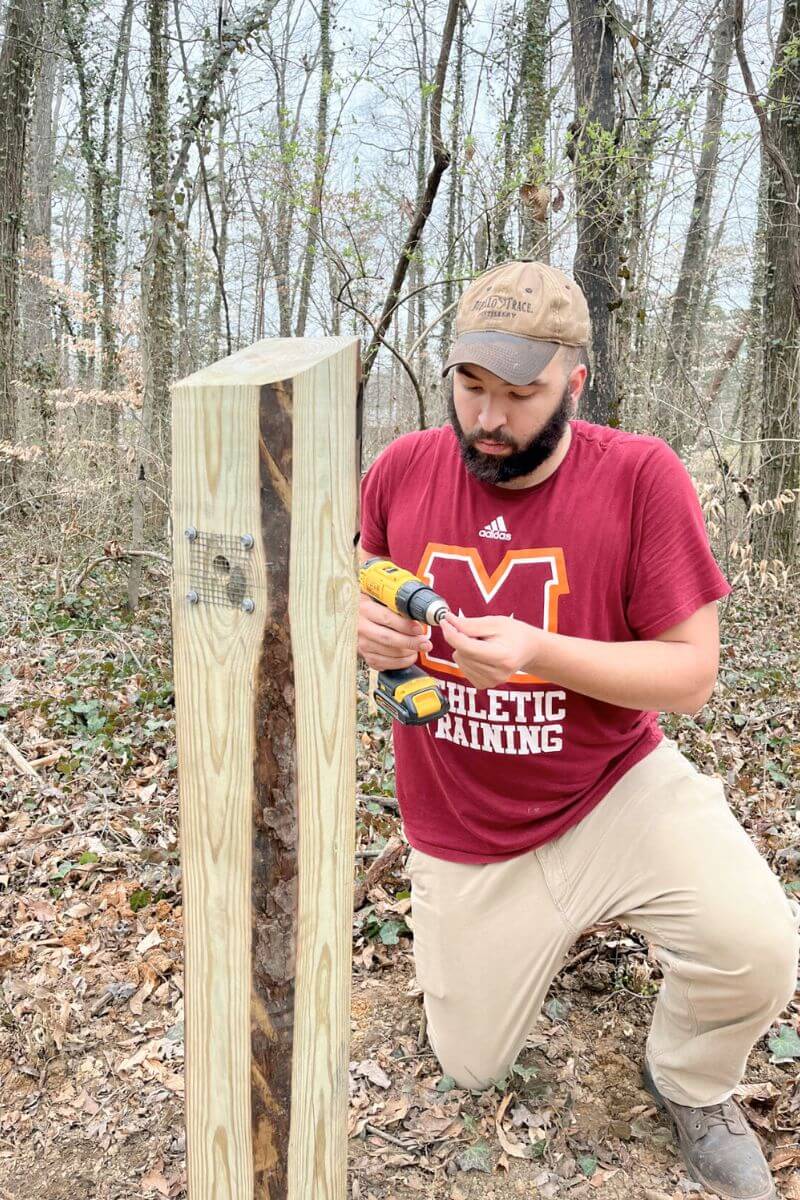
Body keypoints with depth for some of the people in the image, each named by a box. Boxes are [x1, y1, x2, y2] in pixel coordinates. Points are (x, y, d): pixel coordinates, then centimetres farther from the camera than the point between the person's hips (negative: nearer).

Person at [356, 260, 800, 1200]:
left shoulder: (640, 476, -17)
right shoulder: (402, 470, -8)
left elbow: (692, 675, -16)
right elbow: (361, 593, 8)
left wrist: (542, 653, -30)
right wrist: (361, 625, -17)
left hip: (616, 791, -2)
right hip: (464, 834, 3)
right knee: (470, 1069, 13)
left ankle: (689, 1083, 12)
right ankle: (532, 923, 43)